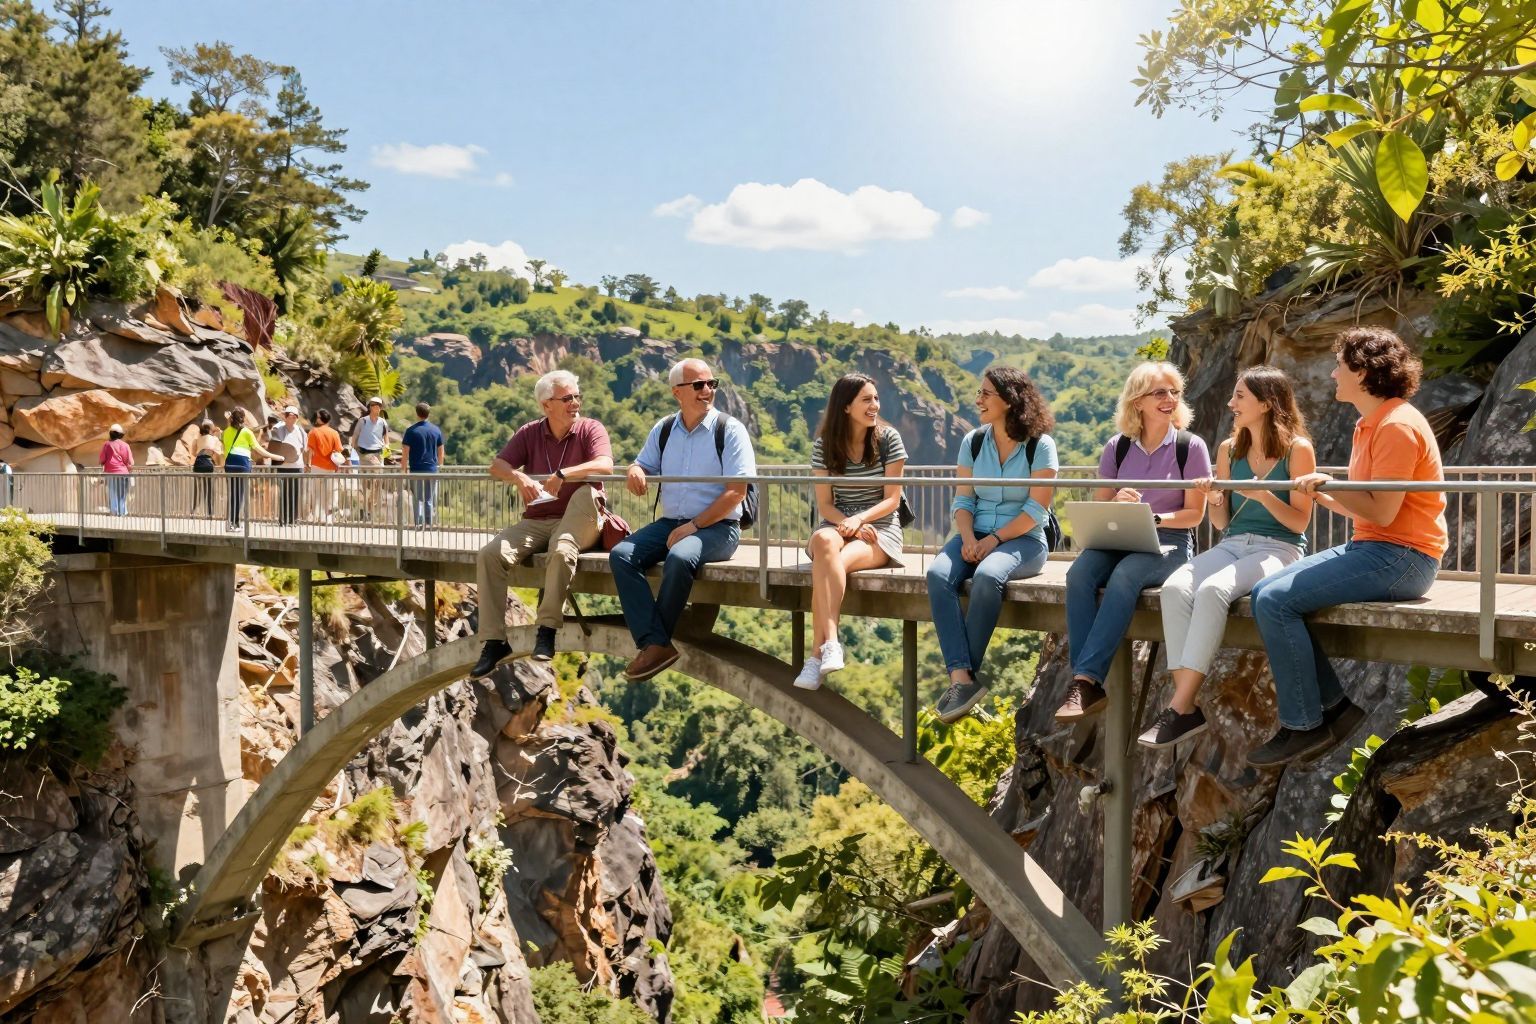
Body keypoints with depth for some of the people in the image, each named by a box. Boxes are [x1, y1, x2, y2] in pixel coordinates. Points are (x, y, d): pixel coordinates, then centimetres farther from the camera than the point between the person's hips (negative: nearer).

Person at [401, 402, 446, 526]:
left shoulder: (411, 430, -6)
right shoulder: (436, 430, 4)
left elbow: (406, 452, -6)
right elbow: (441, 452, 10)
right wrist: (440, 466, 20)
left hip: (416, 469, -3)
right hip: (432, 469, 3)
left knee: (418, 499, 2)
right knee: (430, 499, 9)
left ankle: (419, 523, -2)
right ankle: (429, 523, 11)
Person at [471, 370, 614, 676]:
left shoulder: (590, 429, 0)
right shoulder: (529, 433, 10)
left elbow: (605, 465, -19)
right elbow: (498, 466, -2)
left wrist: (562, 475, -31)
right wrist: (519, 477, -25)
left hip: (577, 523, -3)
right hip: (536, 522, 3)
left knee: (562, 552, -38)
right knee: (489, 555, -20)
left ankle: (546, 630, -26)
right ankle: (493, 641, -16)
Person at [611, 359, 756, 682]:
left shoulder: (729, 430, -3)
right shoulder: (663, 430, 13)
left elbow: (736, 492, -11)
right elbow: (645, 467, 21)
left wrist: (694, 526, -17)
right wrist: (634, 471, -6)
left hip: (717, 526, -5)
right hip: (670, 522, 6)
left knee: (679, 558, -35)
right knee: (621, 554, -18)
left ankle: (657, 641, -17)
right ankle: (654, 643, -27)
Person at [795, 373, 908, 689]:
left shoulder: (888, 439, 0)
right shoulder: (824, 445, 5)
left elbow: (892, 499, -3)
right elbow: (824, 504, 3)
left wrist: (859, 520, -20)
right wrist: (846, 524, -17)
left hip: (881, 527, -2)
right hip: (837, 524, 2)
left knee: (828, 563, -34)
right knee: (823, 540, -38)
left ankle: (818, 655, -35)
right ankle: (831, 644, -45)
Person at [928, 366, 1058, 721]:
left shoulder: (1040, 445, -4)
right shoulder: (973, 442, 11)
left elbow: (1036, 509, -9)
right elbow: (962, 500, 7)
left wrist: (994, 539, -18)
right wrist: (968, 538, -12)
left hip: (1023, 540, -4)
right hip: (977, 534, 5)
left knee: (987, 576, -37)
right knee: (938, 575, -28)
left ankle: (964, 675, -26)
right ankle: (962, 677, -34)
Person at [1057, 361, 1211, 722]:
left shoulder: (1191, 447, 2)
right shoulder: (1117, 448, 10)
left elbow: (1194, 513, 1)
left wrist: (1153, 518, -16)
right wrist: (1116, 503, -12)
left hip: (1169, 543, -3)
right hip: (1119, 540, 3)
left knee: (1124, 577, -37)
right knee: (1079, 573, -31)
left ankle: (1086, 679, -38)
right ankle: (1088, 686, -35)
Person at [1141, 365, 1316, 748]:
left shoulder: (1298, 449, -2)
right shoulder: (1229, 449, 13)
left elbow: (1299, 522, -4)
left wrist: (1264, 496, -20)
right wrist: (1213, 500, -7)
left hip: (1279, 548, -5)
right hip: (1232, 544, 5)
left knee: (1213, 590, -35)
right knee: (1175, 587, -27)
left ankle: (1179, 708, -32)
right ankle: (1187, 708, -29)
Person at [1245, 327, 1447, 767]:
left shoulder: (1397, 426, -15)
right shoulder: (1370, 425, 17)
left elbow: (1381, 512, -21)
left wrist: (1329, 482, -12)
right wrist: (1318, 493, 6)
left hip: (1400, 557, -10)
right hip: (1371, 547, 10)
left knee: (1276, 601, -20)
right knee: (1265, 592, 1)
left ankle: (1303, 726, -9)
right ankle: (1334, 705, 5)